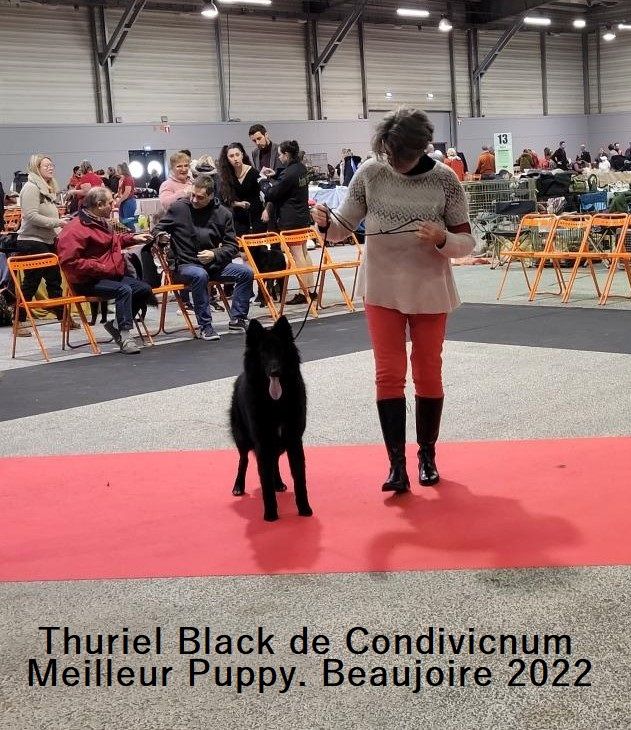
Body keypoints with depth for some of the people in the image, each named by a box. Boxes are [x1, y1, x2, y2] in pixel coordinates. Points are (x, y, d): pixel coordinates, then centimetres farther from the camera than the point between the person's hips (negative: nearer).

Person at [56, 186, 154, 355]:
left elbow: (113, 241, 36)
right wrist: (101, 268, -24)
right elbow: (68, 261, -25)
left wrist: (134, 238, 19)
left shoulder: (100, 222, 14)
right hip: (87, 282, -10)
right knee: (123, 290, -31)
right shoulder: (75, 230, -17)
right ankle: (125, 336, -30)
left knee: (144, 289, 1)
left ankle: (117, 324, 8)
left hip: (111, 274, 10)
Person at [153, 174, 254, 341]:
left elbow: (232, 246, 5)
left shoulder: (223, 213, 2)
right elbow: (159, 229, 7)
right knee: (200, 275, -38)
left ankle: (237, 320, -5)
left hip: (214, 264, 3)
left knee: (246, 272, -16)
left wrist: (214, 255, -14)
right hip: (186, 265, -3)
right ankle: (205, 326, -25)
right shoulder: (178, 208, -4)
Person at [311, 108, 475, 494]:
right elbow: (344, 226, 1)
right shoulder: (370, 173, -5)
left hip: (429, 290, -1)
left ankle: (427, 455, 26)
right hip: (383, 289, 1)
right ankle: (397, 464, 2)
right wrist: (325, 221, -20)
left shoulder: (445, 180, -9)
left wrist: (442, 239, -25)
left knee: (428, 373, 9)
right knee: (389, 374, -2)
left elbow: (467, 242, -5)